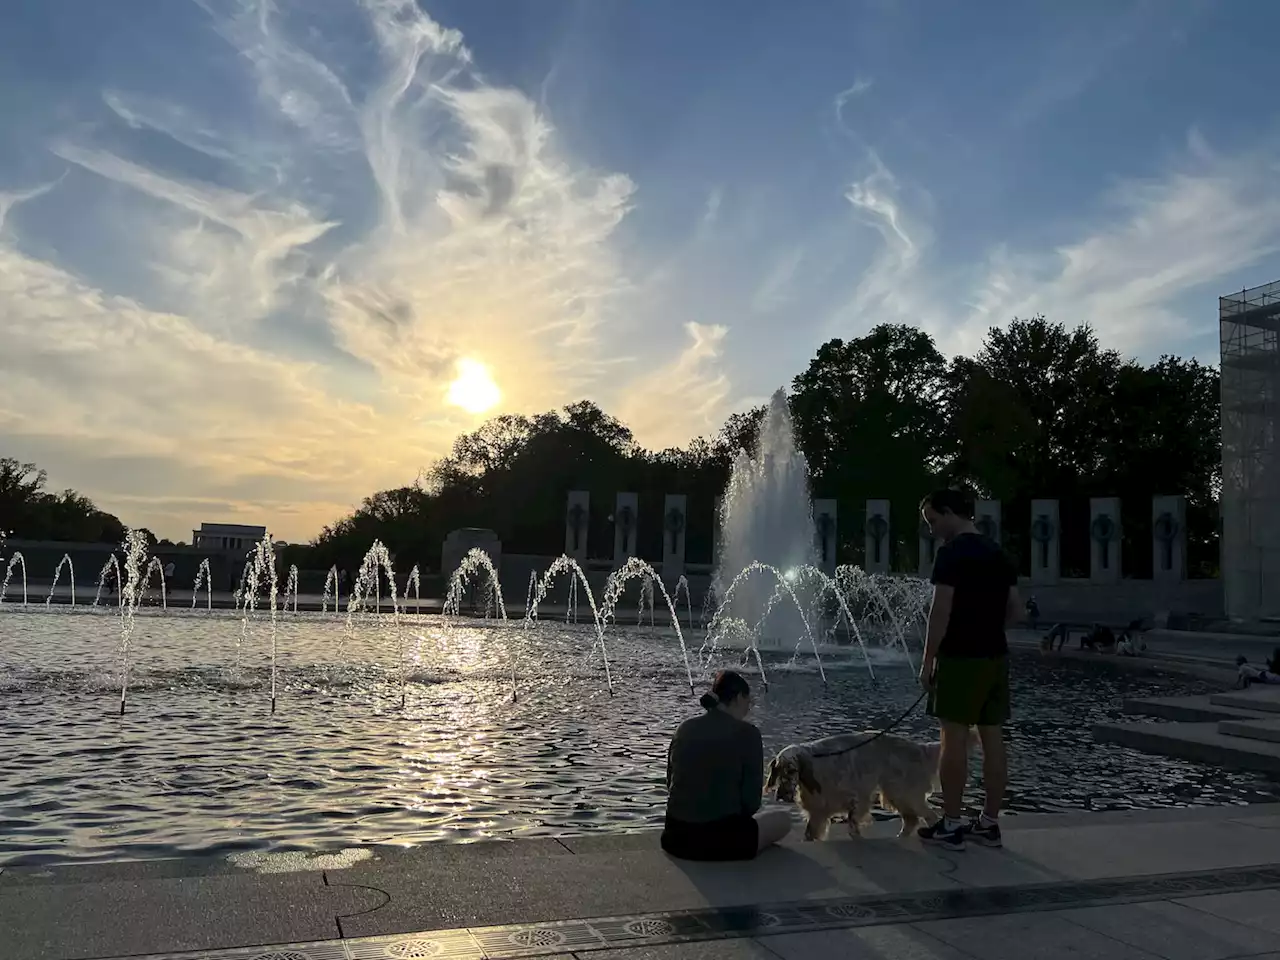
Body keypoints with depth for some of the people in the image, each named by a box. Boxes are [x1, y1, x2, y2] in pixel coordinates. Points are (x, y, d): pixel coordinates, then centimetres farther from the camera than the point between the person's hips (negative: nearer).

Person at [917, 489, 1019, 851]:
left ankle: (950, 825, 2)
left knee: (955, 739, -3)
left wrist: (928, 659, -10)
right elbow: (1015, 611, 15)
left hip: (961, 657, -8)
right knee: (993, 740, 8)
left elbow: (941, 611, -16)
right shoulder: (1000, 553, 12)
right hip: (996, 656, 8)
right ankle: (989, 823, 15)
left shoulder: (952, 553, -12)